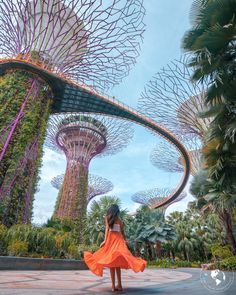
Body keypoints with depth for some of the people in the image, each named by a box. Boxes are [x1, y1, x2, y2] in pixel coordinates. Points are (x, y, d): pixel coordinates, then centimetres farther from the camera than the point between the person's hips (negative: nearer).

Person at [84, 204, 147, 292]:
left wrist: (105, 240, -12)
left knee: (111, 262, 1)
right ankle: (119, 285, 8)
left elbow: (107, 228, -6)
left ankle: (113, 285, -1)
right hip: (119, 239, 3)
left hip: (111, 238, -2)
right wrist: (125, 241, 12)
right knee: (117, 263, 9)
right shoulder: (119, 220, 13)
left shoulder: (107, 217, 7)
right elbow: (122, 232, 8)